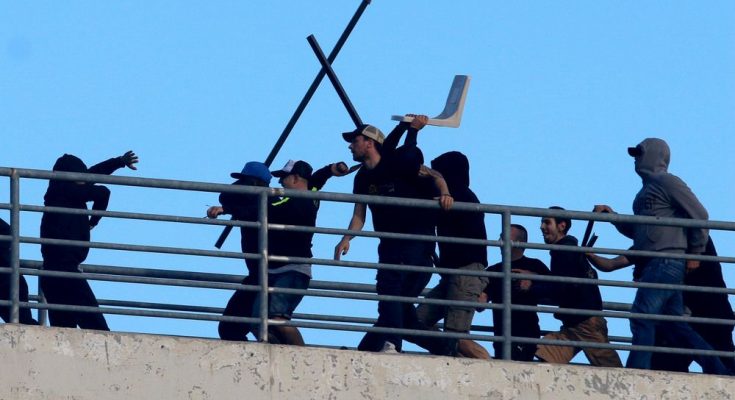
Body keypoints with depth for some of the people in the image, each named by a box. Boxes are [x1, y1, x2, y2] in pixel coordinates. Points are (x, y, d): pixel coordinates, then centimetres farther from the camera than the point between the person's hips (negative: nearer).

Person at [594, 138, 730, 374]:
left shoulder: (667, 182, -5)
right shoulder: (648, 190, 24)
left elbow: (699, 215, -9)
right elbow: (635, 231, 29)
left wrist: (695, 253, -7)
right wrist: (611, 215, 17)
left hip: (665, 263, -10)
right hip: (654, 265, 10)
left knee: (642, 318, -15)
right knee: (673, 325, 7)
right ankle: (716, 370, 7)